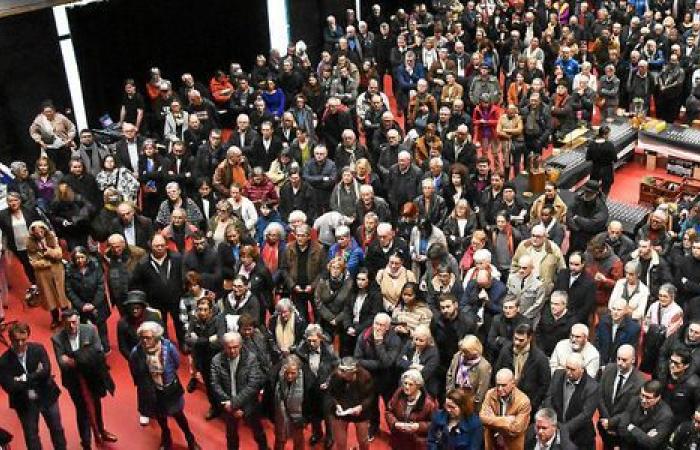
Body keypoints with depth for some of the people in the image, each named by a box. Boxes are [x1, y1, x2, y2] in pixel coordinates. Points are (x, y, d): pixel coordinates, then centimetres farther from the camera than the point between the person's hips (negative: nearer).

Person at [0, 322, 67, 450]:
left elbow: (46, 371, -21)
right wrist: (36, 377, -21)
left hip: (47, 396, 1)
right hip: (24, 402, -1)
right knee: (31, 436, 14)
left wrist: (25, 379, -24)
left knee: (57, 429, 16)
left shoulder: (38, 349, -11)